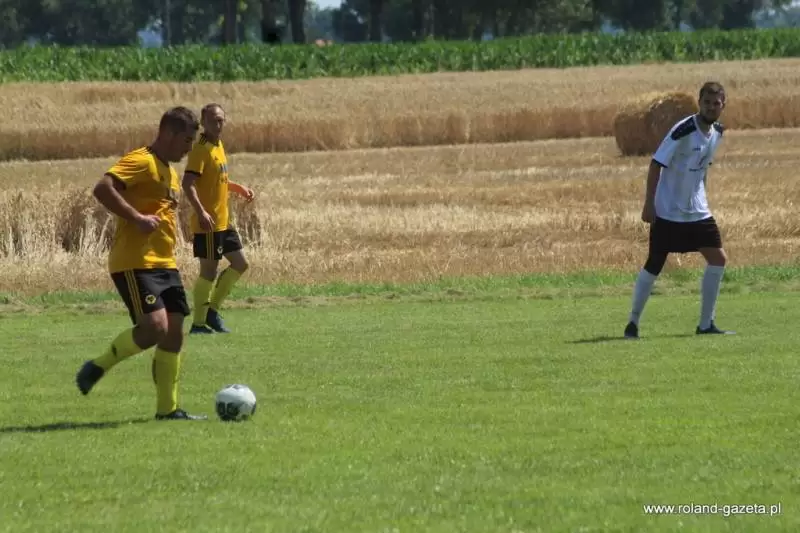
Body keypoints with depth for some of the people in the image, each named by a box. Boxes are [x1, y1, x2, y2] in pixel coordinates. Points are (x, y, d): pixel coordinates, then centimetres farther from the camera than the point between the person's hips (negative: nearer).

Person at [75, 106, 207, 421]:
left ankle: (167, 409, 7)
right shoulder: (141, 162, -10)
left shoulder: (170, 172, 21)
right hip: (135, 263, -10)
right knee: (154, 327, -21)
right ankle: (97, 368, -1)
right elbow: (103, 188, -23)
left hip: (164, 264, 10)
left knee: (174, 332, 3)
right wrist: (137, 218, -25)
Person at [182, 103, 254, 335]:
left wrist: (238, 188, 15)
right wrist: (201, 212, -34)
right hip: (208, 223, -9)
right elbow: (188, 183, -24)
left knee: (240, 264, 12)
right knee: (209, 271, -4)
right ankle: (199, 323, 4)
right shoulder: (201, 149, -15)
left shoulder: (218, 146, 13)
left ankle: (212, 310, 20)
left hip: (223, 222, 9)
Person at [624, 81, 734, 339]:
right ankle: (633, 322, 10)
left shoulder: (717, 132, 4)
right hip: (668, 211, -7)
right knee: (654, 265, -3)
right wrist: (649, 204, -19)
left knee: (718, 259, 0)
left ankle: (706, 324, 8)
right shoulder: (683, 131, -19)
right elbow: (656, 164, -17)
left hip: (697, 211, 7)